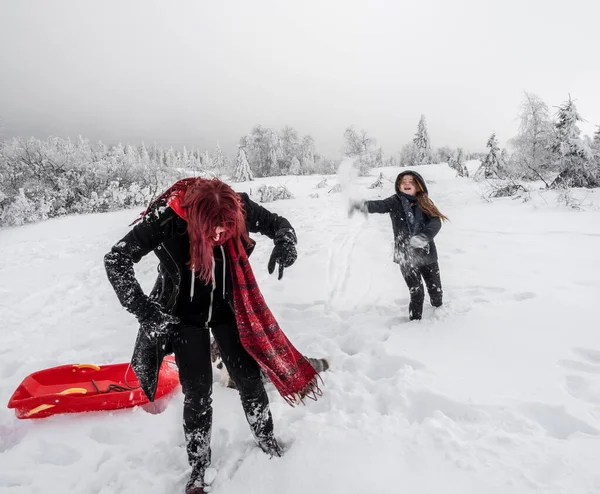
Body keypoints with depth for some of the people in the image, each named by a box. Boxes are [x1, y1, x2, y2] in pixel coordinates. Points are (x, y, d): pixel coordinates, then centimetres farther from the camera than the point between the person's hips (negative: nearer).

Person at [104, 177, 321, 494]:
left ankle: (266, 438, 37)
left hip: (228, 310, 2)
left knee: (249, 377, 8)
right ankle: (198, 467, 28)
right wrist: (145, 311, -30)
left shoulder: (238, 207, -21)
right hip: (185, 316, -2)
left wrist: (285, 243, -30)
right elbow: (116, 259, -22)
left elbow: (278, 223, -6)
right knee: (197, 392, 3)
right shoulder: (166, 218, -28)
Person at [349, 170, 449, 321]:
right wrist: (363, 205, -50)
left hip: (427, 255, 3)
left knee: (436, 291, 17)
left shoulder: (425, 203, 0)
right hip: (405, 256, -2)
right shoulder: (395, 201, -5)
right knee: (416, 294, -3)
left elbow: (436, 222, -15)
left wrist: (424, 237, -36)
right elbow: (379, 205, -26)